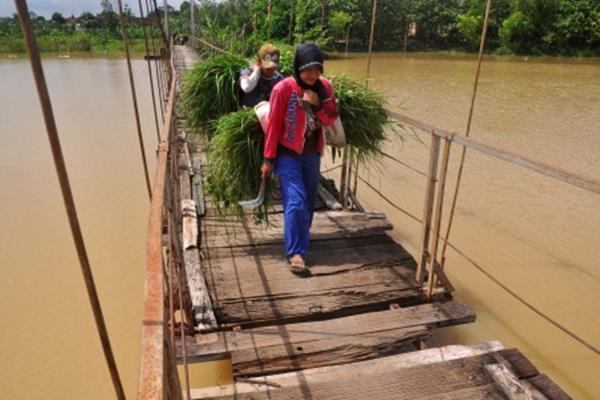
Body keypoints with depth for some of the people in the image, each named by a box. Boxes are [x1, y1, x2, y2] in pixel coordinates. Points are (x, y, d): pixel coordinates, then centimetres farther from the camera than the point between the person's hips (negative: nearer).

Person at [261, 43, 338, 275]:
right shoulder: (283, 89, -16)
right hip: (288, 153, -5)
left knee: (309, 201, 13)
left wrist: (318, 104, -17)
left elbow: (330, 120, 4)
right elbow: (273, 125, -12)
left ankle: (300, 243, 33)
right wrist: (268, 159, -11)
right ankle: (295, 253, -5)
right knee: (296, 202, -13)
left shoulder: (325, 87, -1)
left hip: (312, 152, 5)